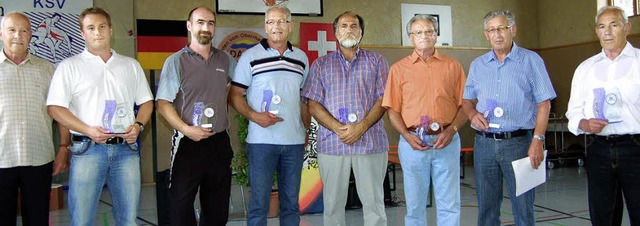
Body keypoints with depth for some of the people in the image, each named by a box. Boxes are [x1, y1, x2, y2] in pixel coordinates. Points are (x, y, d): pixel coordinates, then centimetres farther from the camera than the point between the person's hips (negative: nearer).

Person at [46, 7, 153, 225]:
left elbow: (146, 101, 18)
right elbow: (55, 107, -2)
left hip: (126, 148, 3)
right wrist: (87, 130, -14)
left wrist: (138, 125, -2)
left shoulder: (131, 65, 15)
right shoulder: (69, 66, 4)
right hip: (88, 149, -3)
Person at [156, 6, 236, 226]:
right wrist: (186, 129, -19)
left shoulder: (225, 59, 9)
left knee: (217, 207, 13)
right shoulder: (176, 61, -3)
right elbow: (163, 103, -7)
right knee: (181, 204, -1)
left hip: (219, 142, 4)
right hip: (188, 142, -4)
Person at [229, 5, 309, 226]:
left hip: (295, 141, 4)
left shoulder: (301, 58, 10)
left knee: (291, 201, 11)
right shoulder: (250, 56, -1)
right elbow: (235, 95, -1)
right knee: (259, 201, 1)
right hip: (261, 140, -3)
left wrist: (307, 129, 10)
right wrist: (254, 115, -17)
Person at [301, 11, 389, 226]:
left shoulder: (376, 61, 10)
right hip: (332, 143, 1)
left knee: (374, 202, 3)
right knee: (333, 203, 7)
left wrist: (361, 127, -13)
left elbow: (384, 99, 1)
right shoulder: (321, 64, 11)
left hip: (370, 142, 0)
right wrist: (338, 128, -13)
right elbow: (313, 104, 2)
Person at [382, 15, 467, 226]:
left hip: (447, 142, 0)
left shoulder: (453, 66, 7)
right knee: (415, 205, 9)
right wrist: (407, 136, -10)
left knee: (449, 205, 4)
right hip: (413, 143, 0)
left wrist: (451, 131, -10)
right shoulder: (399, 68, 6)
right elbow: (392, 110, 4)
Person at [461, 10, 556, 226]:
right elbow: (467, 99, 19)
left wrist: (538, 140, -12)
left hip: (518, 141, -3)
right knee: (486, 206, 9)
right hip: (484, 143, 4)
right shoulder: (477, 65, 12)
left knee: (523, 206, 1)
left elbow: (544, 104, -3)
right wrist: (472, 113, -4)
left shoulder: (531, 60, 0)